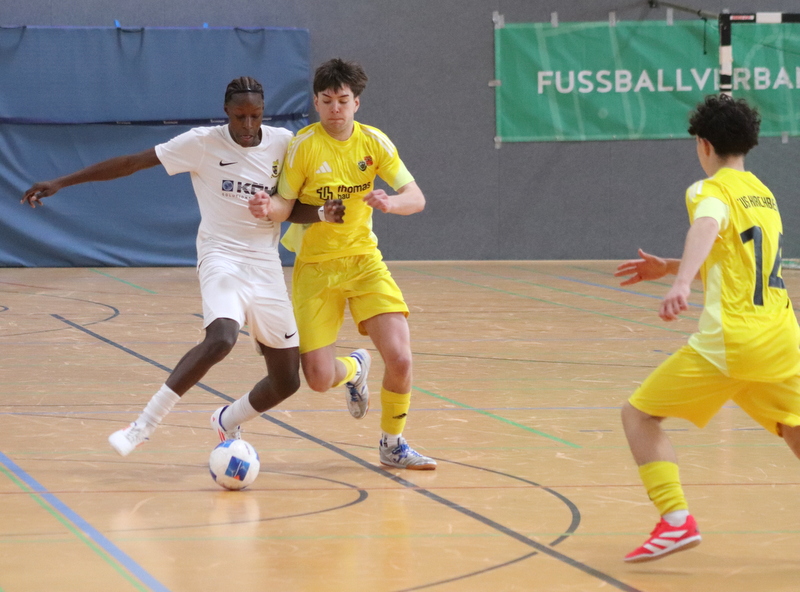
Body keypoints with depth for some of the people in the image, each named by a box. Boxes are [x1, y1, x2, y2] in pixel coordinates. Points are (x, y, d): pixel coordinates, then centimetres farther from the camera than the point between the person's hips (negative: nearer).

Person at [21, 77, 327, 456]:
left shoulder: (282, 143, 2)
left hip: (266, 265, 4)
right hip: (221, 256, -4)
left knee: (287, 380, 4)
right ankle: (145, 425, -24)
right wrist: (61, 183, -7)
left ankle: (228, 421, 36)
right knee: (221, 339, -35)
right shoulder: (203, 143, -7)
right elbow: (133, 162, -5)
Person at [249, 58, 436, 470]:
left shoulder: (373, 142, -4)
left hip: (364, 260, 2)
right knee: (320, 379, -9)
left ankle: (392, 444, 11)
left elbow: (417, 198, -6)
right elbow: (287, 202, -6)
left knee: (399, 358, -15)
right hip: (315, 265, -2)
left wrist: (391, 202, -29)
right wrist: (269, 206, -29)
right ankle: (354, 368, 30)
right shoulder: (303, 145, -10)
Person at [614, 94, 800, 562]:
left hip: (730, 340, -7)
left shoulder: (712, 191, -2)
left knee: (640, 415, 5)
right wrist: (668, 268, 36)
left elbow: (706, 229, -27)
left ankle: (676, 519, -10)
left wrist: (682, 283, -45)